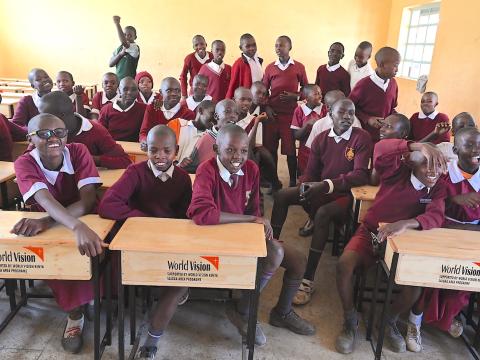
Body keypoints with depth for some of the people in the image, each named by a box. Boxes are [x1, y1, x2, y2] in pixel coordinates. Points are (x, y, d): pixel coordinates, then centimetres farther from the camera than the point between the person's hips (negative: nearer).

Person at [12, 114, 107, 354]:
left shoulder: (78, 151, -16)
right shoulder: (24, 163, -17)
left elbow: (88, 201, -25)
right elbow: (46, 201, -36)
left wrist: (46, 221, -41)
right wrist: (78, 227, -57)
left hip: (85, 222, 1)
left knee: (76, 255, -30)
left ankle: (75, 312, -1)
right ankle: (75, 311, -7)